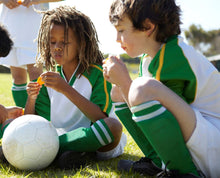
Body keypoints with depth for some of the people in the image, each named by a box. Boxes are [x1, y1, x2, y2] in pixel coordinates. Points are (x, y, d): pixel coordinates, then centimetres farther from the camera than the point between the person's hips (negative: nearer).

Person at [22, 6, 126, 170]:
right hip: (61, 137, 4)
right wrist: (31, 99, -16)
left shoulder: (97, 73, -7)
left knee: (114, 125, -36)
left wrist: (66, 89, -27)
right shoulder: (49, 77, 7)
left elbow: (101, 118, -22)